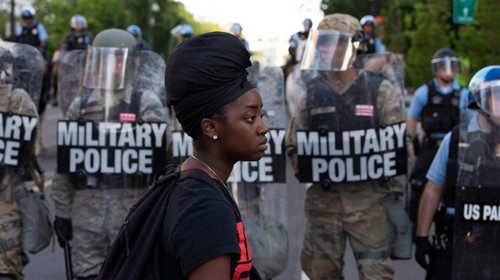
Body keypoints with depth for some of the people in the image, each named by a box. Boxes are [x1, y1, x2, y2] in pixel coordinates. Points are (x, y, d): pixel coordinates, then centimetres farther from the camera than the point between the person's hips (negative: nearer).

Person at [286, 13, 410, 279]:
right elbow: (293, 145, 15)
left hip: (368, 199, -4)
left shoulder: (380, 90, -1)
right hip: (323, 199, 4)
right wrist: (305, 170, 3)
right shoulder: (312, 93, 10)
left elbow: (396, 144, -4)